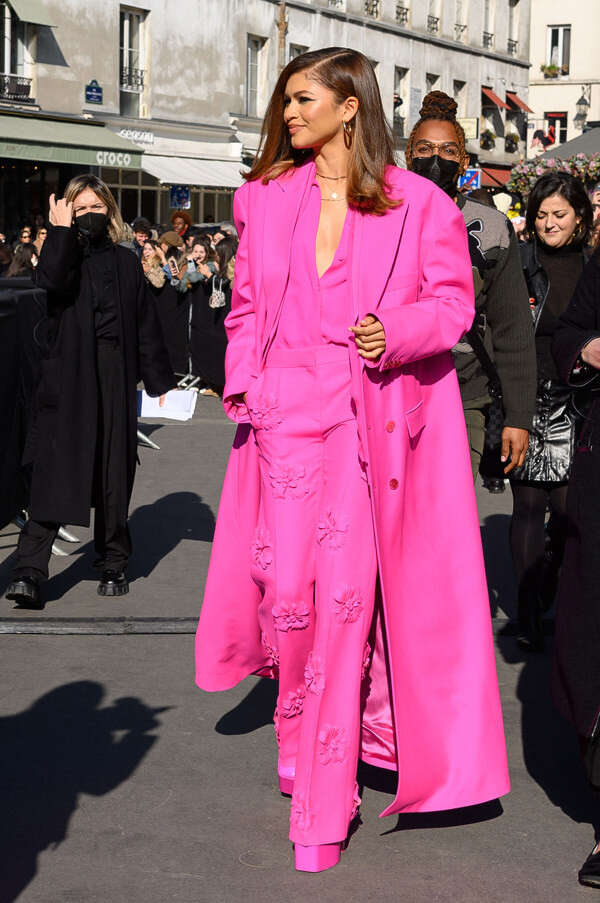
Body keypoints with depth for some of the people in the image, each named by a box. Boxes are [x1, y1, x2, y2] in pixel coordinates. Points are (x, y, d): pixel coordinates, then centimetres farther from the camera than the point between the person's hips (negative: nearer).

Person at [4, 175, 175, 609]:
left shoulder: (126, 262, 12)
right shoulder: (65, 254, 5)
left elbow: (145, 325, 14)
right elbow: (51, 280, -21)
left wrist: (159, 380, 12)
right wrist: (62, 231, -13)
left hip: (116, 382, 3)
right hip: (67, 382, -3)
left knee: (114, 477, 7)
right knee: (55, 474, -10)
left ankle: (113, 568, 18)